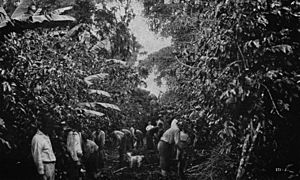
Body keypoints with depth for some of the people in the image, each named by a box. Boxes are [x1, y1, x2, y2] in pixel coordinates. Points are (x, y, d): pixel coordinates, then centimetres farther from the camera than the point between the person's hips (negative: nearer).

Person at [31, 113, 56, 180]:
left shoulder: (46, 137, 18)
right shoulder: (37, 138, -12)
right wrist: (41, 172, -18)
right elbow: (37, 157, -16)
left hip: (52, 166, 9)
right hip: (45, 166, -9)